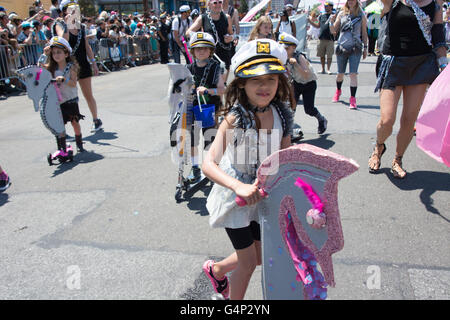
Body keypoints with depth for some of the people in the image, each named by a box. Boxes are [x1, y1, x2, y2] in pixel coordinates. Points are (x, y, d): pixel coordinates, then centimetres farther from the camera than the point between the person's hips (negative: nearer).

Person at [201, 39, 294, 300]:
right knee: (248, 261, 9)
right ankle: (234, 300, 40)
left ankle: (217, 269, 49)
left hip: (263, 196, 6)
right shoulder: (235, 118, -24)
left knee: (260, 256, 21)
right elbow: (209, 164, -30)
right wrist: (239, 186, -43)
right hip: (234, 198, -5)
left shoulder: (282, 116, -9)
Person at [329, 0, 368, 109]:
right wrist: (332, 22, -11)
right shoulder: (342, 14, 6)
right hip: (342, 47, 2)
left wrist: (365, 47, 5)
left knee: (353, 74, -11)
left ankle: (353, 99, -9)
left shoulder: (361, 15, 4)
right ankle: (338, 90, 40)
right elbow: (333, 31, 7)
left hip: (355, 48, -2)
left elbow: (364, 33, 8)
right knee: (340, 73, 12)